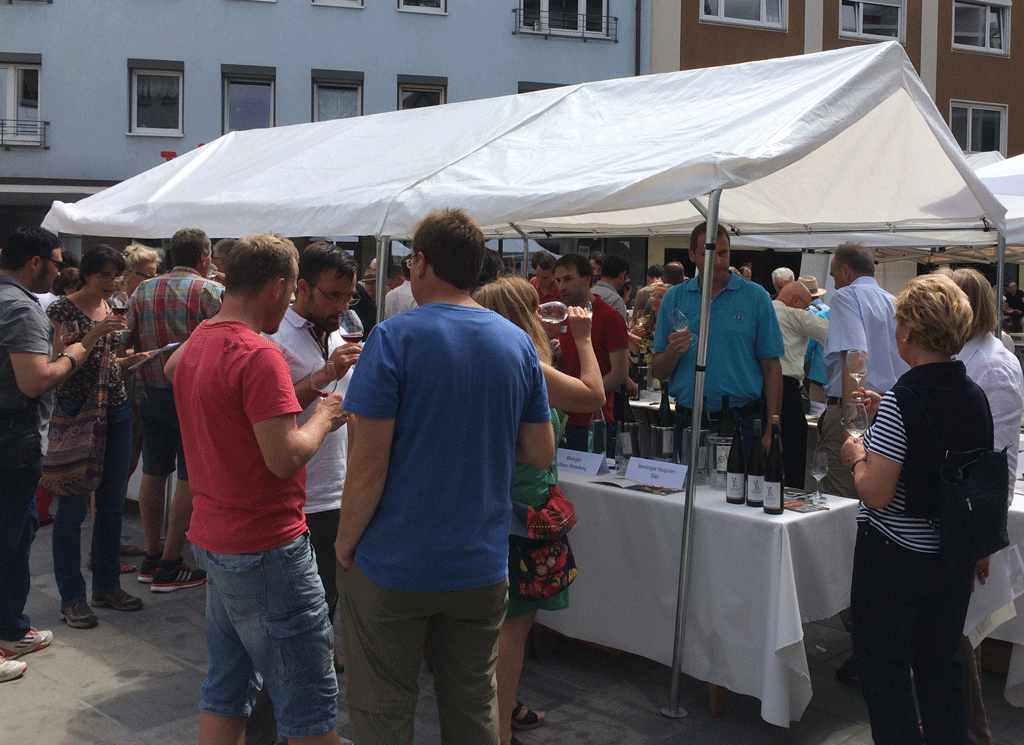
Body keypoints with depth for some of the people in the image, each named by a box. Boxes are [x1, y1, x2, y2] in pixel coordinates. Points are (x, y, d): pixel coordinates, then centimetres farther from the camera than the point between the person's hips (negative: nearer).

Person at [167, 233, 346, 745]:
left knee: (225, 693, 19)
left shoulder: (196, 344, 8)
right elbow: (285, 458, -24)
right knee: (309, 704, 2)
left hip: (213, 541, 10)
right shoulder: (258, 354, -21)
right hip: (267, 549, -10)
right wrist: (325, 417, -6)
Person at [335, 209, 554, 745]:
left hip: (392, 569, -4)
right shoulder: (518, 343, 0)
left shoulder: (394, 338, -14)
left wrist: (344, 545, -4)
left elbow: (367, 466, -17)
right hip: (482, 567, 4)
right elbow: (541, 454, 7)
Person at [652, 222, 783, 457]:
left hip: (742, 422, -2)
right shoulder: (674, 299, 7)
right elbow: (659, 372, 7)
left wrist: (772, 431, -8)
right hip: (688, 419, 2)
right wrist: (673, 351, -15)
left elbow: (771, 367, -2)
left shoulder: (756, 297, 1)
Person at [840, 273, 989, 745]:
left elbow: (876, 494, -23)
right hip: (956, 556, 7)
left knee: (881, 668, 7)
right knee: (940, 663, 20)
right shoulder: (976, 396, 0)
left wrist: (857, 457, -4)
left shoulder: (902, 402, -22)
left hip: (896, 556, -7)